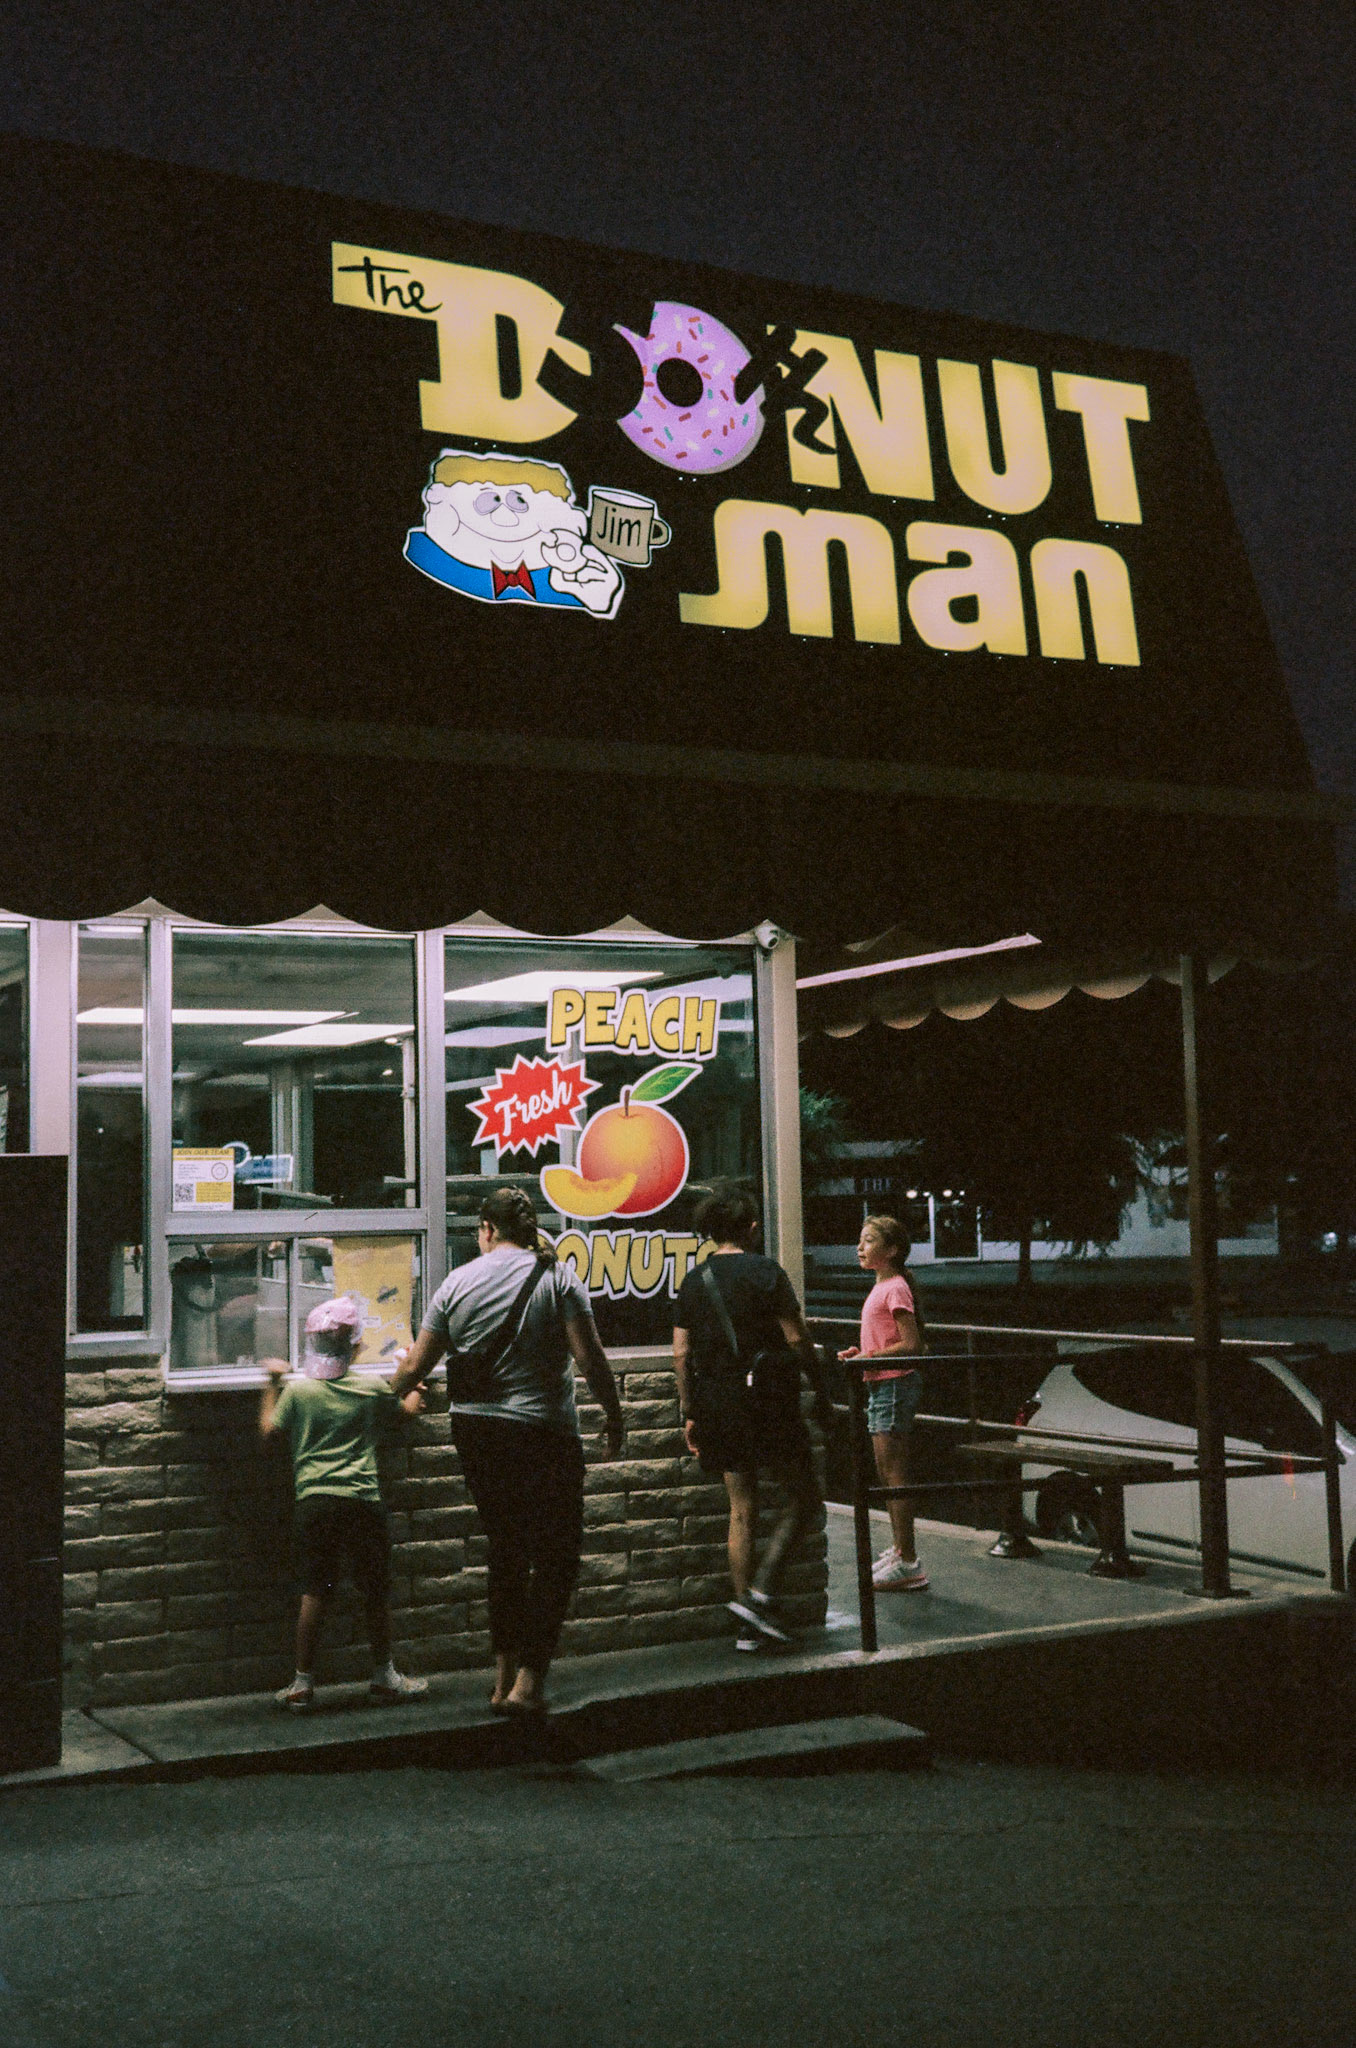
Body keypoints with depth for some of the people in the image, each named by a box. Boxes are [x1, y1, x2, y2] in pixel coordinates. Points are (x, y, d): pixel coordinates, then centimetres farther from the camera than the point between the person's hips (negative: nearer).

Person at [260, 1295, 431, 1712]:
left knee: (314, 1592, 5)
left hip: (314, 1500, 0)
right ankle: (383, 1676, 19)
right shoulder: (374, 1388, 2)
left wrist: (272, 1384, 21)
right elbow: (409, 1412, 19)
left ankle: (303, 1683, 7)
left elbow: (269, 1431, 10)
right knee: (376, 1591, 11)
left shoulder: (297, 1390, -1)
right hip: (363, 1500, 0)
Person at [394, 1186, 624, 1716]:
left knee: (506, 1552, 18)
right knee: (555, 1558, 5)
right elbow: (590, 1359, -11)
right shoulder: (557, 1278, -5)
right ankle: (528, 1683, -3)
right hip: (542, 1434, -4)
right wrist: (613, 1414, 2)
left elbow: (416, 1365, 7)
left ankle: (504, 1679, 21)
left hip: (474, 1433, 4)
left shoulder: (457, 1283, 3)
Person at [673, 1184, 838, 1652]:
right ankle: (759, 1593, -9)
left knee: (742, 1510, 10)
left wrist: (690, 1413, 13)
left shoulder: (693, 1282, 7)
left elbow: (681, 1354, 6)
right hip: (768, 1401, -5)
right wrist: (823, 1395, -2)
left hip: (718, 1405, 6)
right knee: (804, 1498, 6)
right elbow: (798, 1340, -10)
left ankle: (749, 1627, 11)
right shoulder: (765, 1272, -8)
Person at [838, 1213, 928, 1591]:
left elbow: (910, 1345, -21)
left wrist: (868, 1357, -19)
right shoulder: (881, 1288, 15)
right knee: (886, 1473, 15)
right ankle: (900, 1550, 25)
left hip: (895, 1385, -10)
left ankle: (907, 1564, -6)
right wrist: (860, 1352, 9)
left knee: (894, 1474, -8)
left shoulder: (895, 1289, -15)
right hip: (880, 1385, 10)